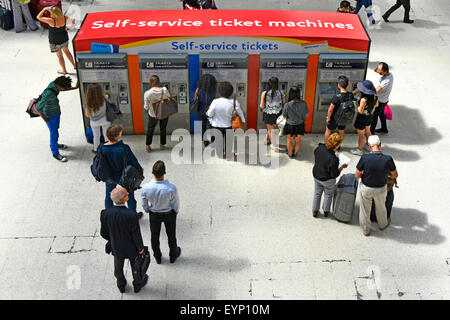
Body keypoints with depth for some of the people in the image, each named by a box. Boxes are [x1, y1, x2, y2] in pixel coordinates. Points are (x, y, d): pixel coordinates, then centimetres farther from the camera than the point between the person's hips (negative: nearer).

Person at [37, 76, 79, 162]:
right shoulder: (48, 93, -39)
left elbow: (63, 89, 11)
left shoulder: (55, 84, -15)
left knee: (56, 129, 28)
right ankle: (55, 153, 30)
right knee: (54, 133, 10)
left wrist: (75, 87, 8)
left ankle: (54, 144, 54)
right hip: (50, 116, -8)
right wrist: (44, 118, -19)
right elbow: (38, 108, -34)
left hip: (57, 112, 8)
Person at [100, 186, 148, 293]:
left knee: (118, 267, 29)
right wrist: (141, 248, -5)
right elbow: (136, 235, -24)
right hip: (132, 248, -3)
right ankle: (138, 284, 52)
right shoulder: (131, 215, -36)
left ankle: (121, 285, 54)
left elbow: (103, 233, -10)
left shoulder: (105, 214, -25)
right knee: (136, 266, 26)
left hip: (116, 247, 3)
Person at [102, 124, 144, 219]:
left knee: (109, 196, 27)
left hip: (110, 177, 3)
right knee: (129, 196, 22)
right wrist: (140, 169, 2)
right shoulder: (123, 148, -35)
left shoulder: (102, 148, -22)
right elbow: (133, 161, -20)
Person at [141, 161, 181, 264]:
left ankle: (157, 257, 48)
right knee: (171, 235, 25)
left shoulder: (145, 188, -31)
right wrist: (176, 212, 6)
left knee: (154, 236, 26)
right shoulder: (171, 188, -36)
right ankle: (173, 255, 49)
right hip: (169, 214, -1)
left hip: (154, 214, 1)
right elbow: (176, 204, -17)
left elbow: (144, 204, -12)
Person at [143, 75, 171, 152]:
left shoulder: (147, 93, -24)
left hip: (153, 115, -1)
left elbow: (146, 107, -15)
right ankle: (162, 145, 39)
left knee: (150, 129, 23)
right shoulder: (165, 90, -21)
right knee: (163, 129, 24)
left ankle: (148, 146, 35)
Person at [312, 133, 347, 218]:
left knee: (317, 194, 28)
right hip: (328, 180, -4)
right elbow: (334, 174, -25)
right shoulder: (333, 160, -38)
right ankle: (326, 211, 46)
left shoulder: (319, 148, -21)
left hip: (316, 176, 5)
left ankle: (315, 211, 45)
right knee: (328, 195, 26)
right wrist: (342, 167, -9)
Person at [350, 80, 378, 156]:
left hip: (362, 118, -7)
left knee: (361, 135, 14)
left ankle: (359, 150, 34)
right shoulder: (374, 96, -15)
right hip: (370, 116, 7)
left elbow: (360, 111, -27)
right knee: (367, 131, 31)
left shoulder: (364, 100, -37)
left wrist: (357, 103, -13)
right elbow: (376, 105, 4)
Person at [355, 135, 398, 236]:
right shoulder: (388, 159, -25)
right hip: (381, 189, 1)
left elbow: (357, 175, -17)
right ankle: (383, 224, 57)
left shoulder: (365, 158, -30)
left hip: (365, 188, -1)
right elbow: (395, 175, -9)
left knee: (365, 209, 24)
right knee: (380, 207, 30)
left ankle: (365, 230, 46)